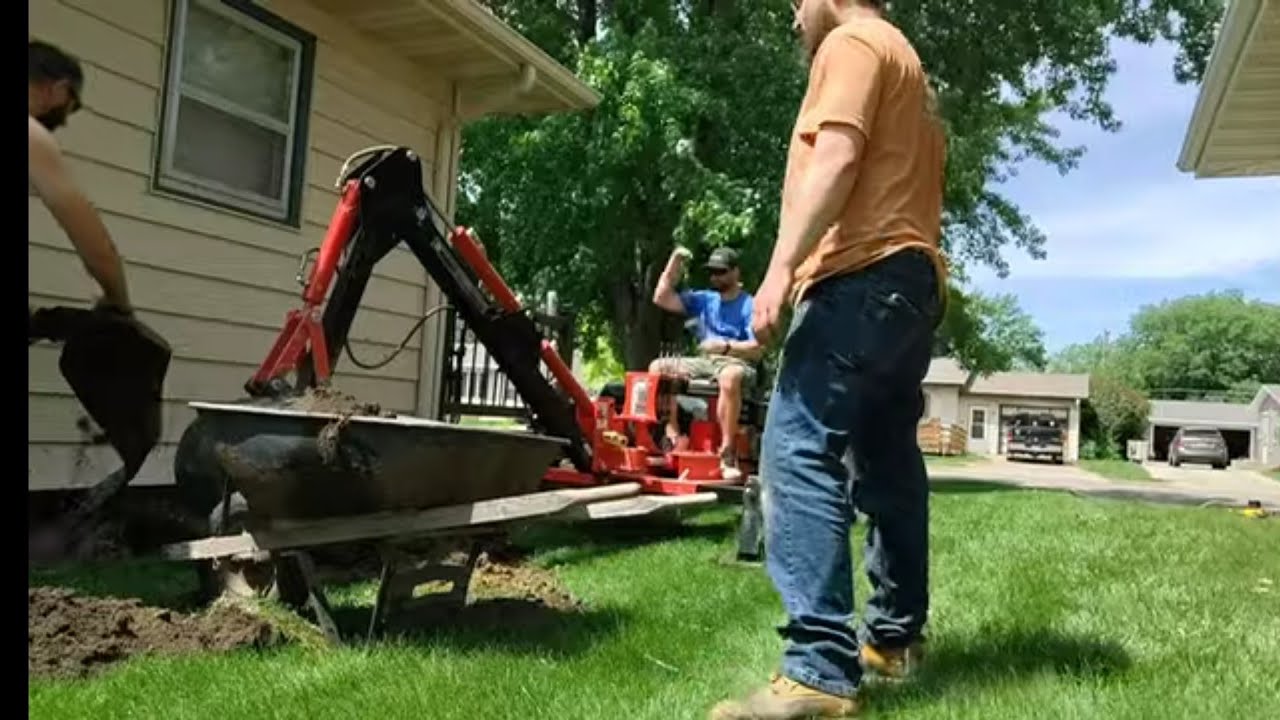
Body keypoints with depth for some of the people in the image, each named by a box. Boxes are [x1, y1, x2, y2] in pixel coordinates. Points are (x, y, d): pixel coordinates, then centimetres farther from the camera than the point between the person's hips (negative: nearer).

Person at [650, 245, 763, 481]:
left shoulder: (749, 305, -1)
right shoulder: (704, 299, 15)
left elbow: (756, 349, -10)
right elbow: (661, 298, 9)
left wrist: (725, 347, -25)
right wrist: (674, 262, 4)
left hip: (737, 364, -6)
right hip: (704, 362, 6)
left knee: (730, 375, -42)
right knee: (658, 367, -11)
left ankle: (727, 452, -36)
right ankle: (672, 436, -17)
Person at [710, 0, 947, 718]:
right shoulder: (908, 62, 31)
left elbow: (835, 159, -15)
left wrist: (782, 265, -22)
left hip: (864, 275, -11)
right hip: (913, 277, 11)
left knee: (799, 450, -18)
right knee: (888, 460, 13)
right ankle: (895, 633, 22)